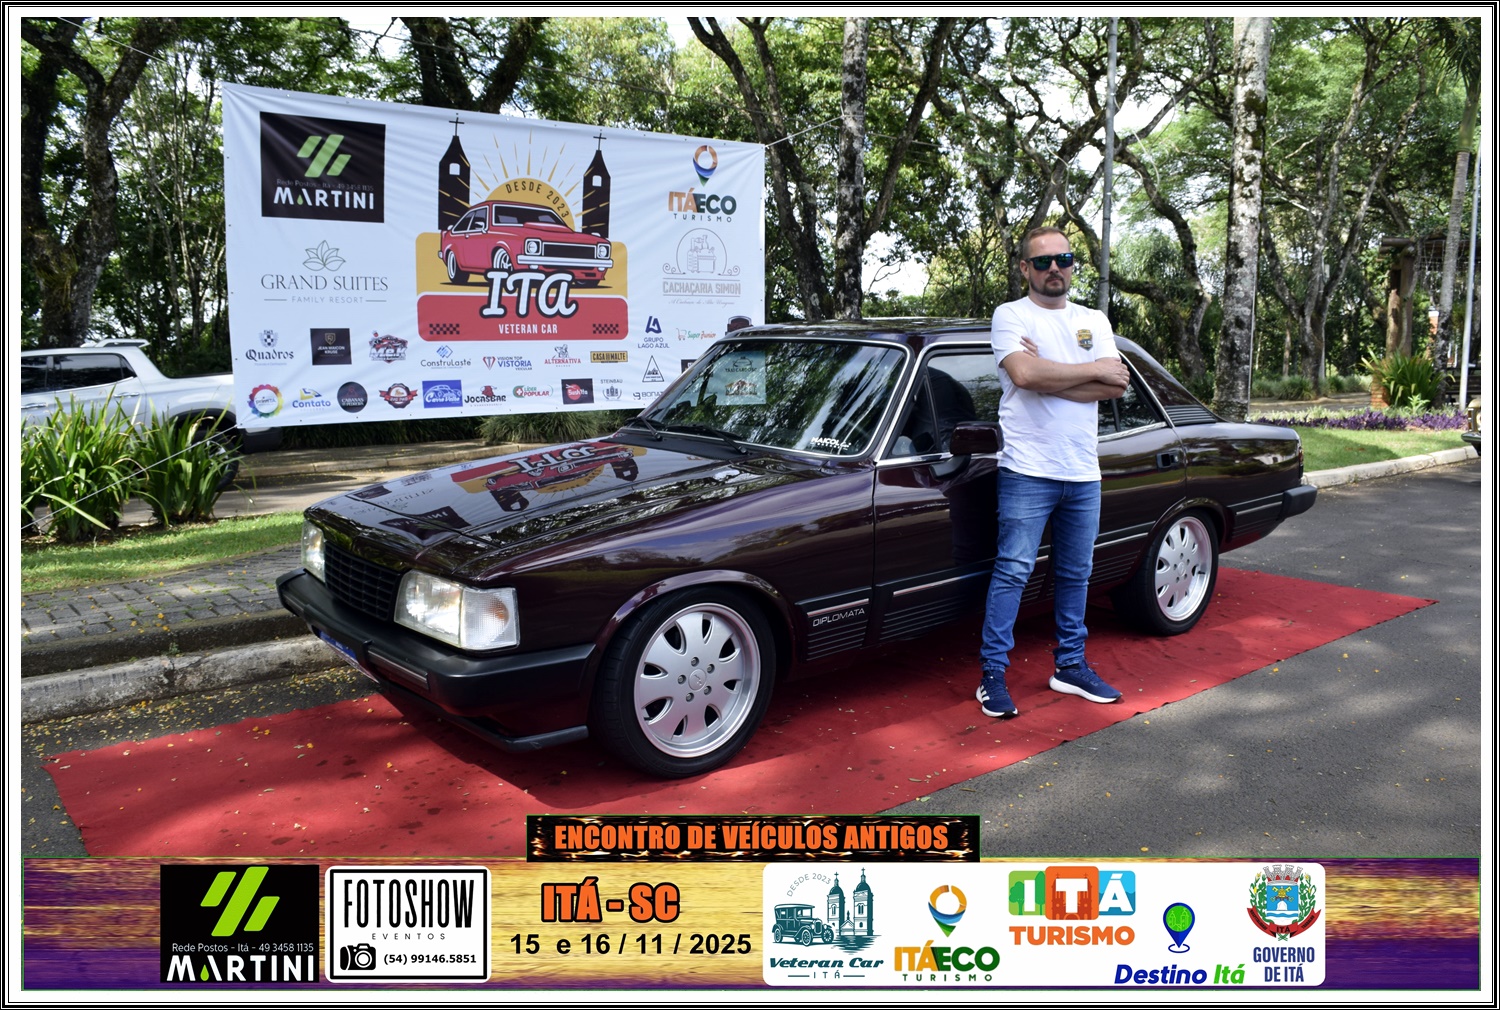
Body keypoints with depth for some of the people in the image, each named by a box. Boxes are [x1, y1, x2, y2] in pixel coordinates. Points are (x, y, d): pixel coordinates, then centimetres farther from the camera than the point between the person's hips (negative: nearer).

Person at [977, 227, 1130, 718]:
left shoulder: (1094, 321, 13)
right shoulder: (1010, 316, -1)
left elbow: (1117, 385, -2)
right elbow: (1024, 373, -21)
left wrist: (1047, 376, -13)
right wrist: (1091, 370, -9)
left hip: (1083, 472, 6)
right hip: (1028, 470, -5)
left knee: (1076, 574, 13)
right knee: (1013, 572, -6)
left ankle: (1070, 665, 26)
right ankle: (993, 674, 0)